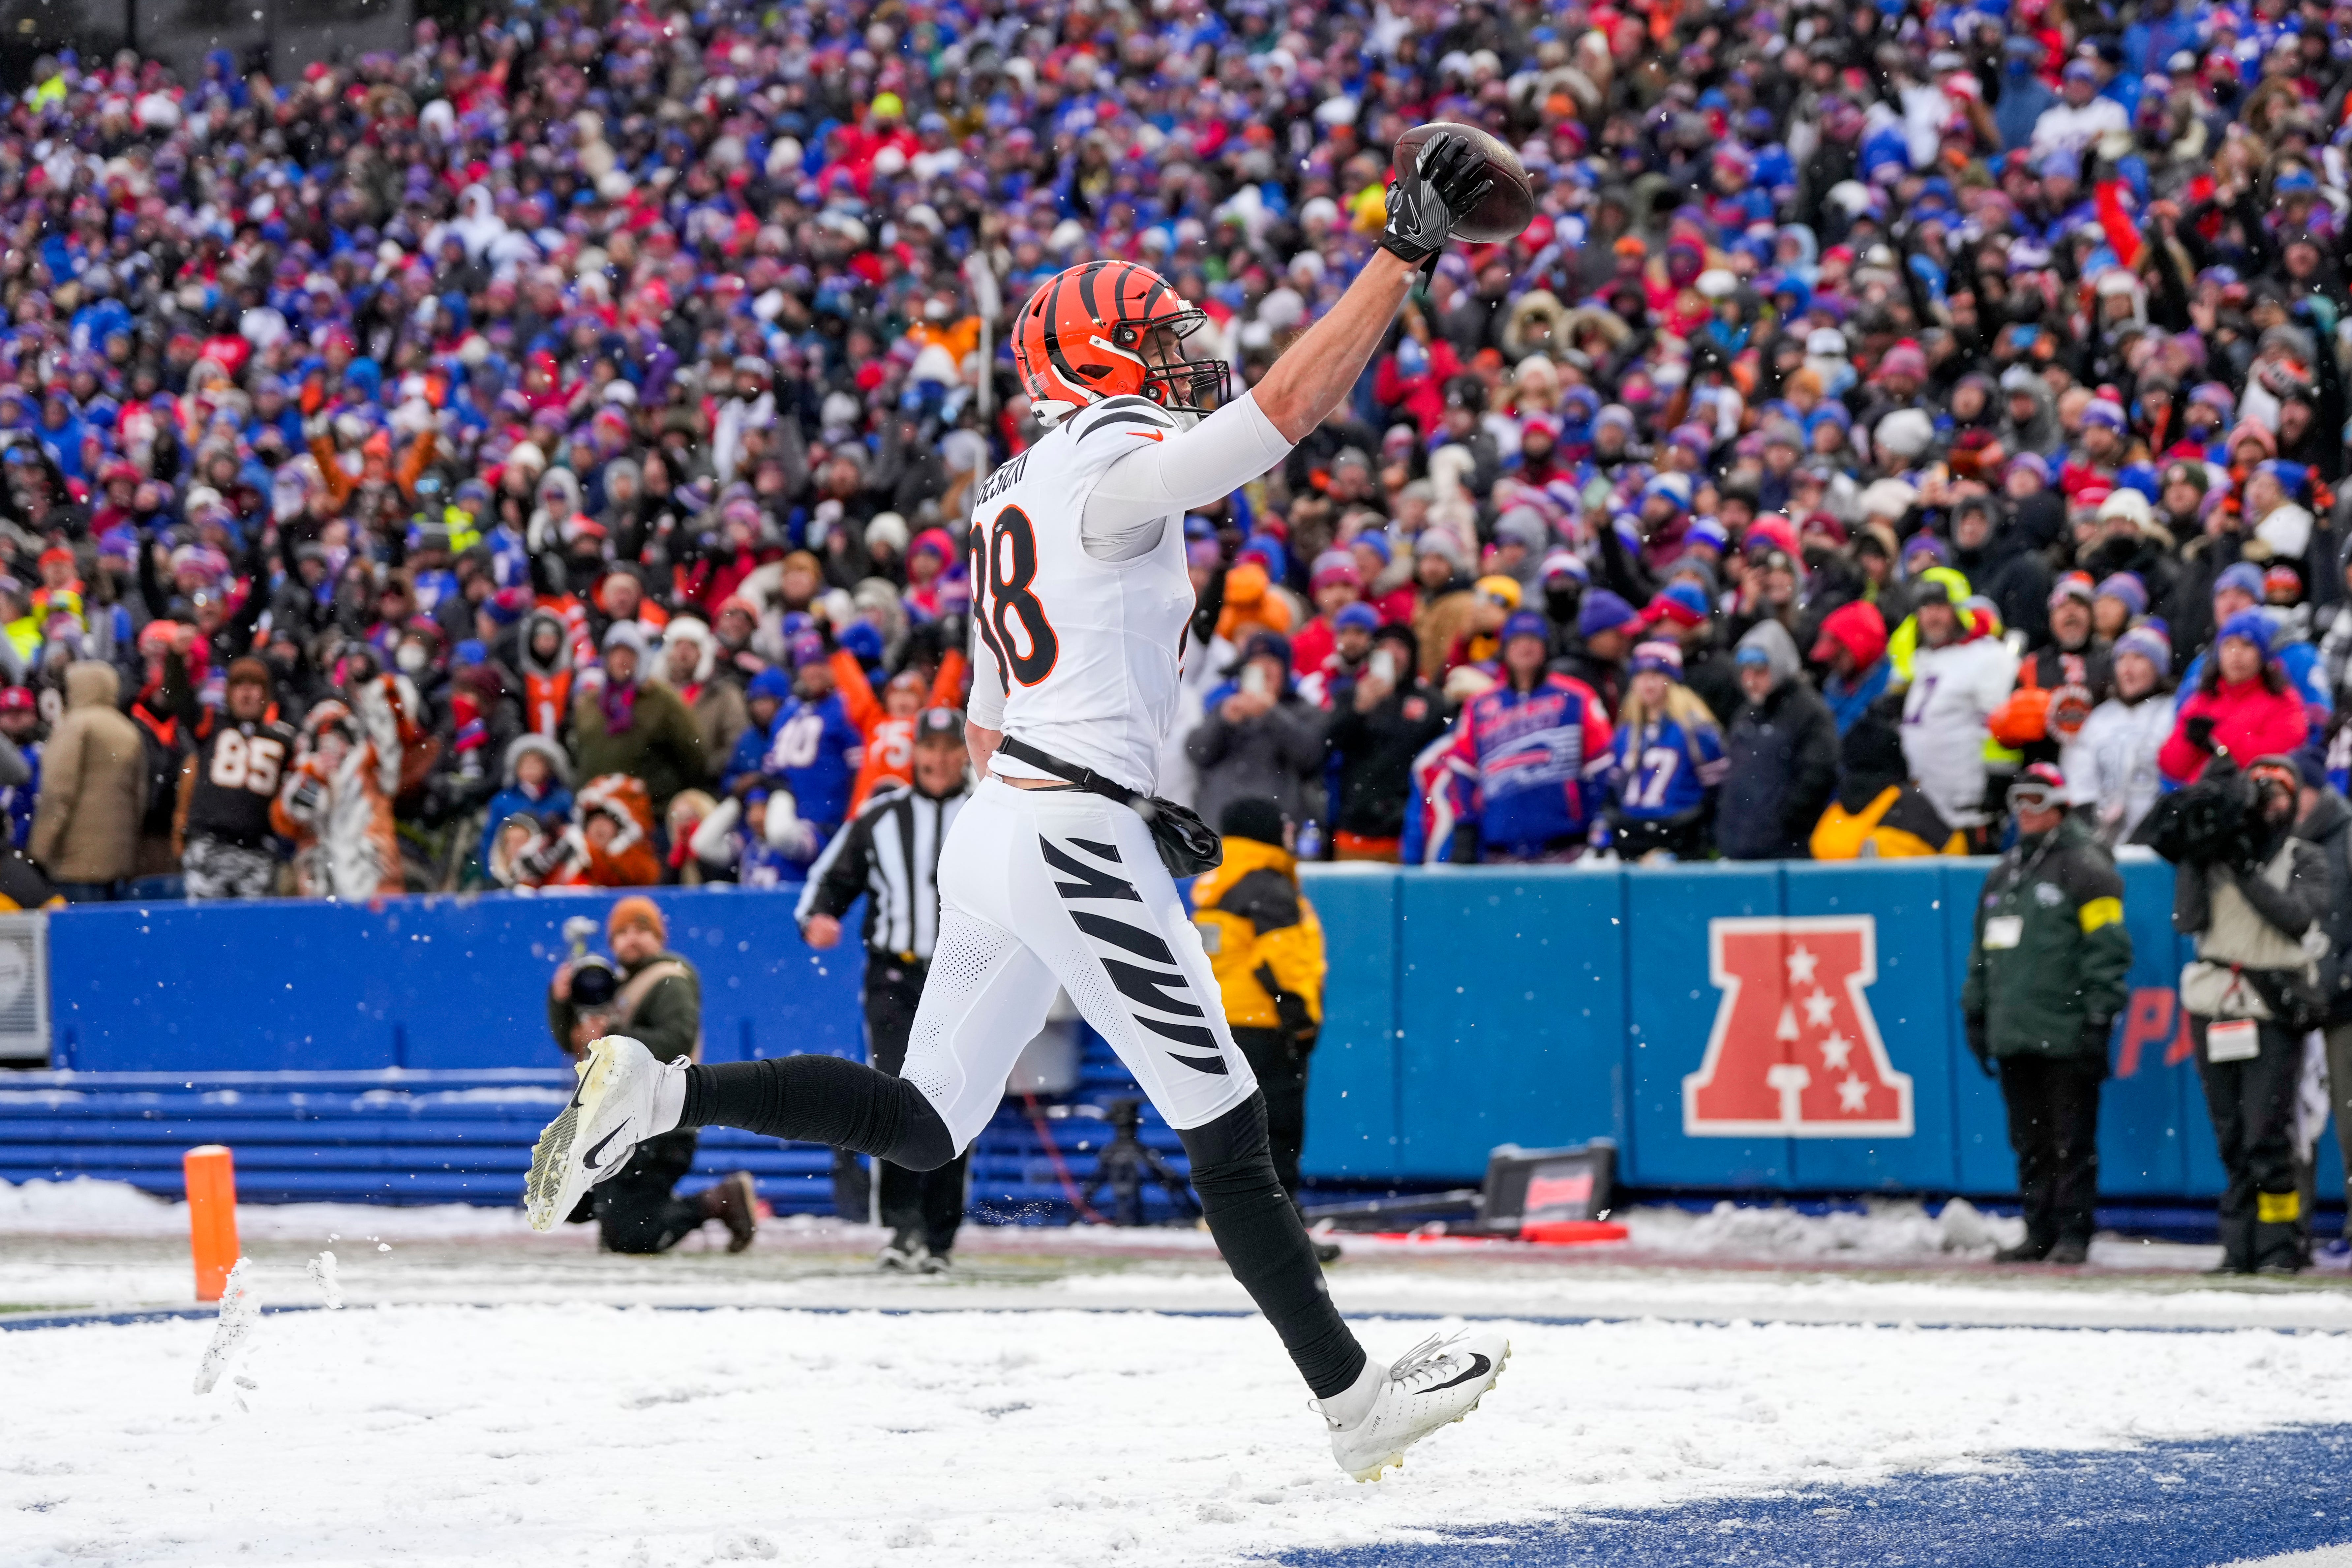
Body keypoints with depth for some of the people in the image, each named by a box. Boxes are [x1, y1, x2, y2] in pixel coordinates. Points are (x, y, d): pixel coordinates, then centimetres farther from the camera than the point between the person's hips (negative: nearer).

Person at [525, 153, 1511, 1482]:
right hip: (1075, 843, -9)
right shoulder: (1111, 461, -9)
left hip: (998, 823, 9)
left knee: (920, 1123, 11)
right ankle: (1353, 1398, -1)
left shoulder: (1021, 494, 19)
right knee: (1224, 1124, -4)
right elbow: (1285, 409, -22)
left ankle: (656, 1092, 1)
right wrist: (1405, 253, -19)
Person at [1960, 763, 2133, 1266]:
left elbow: (2107, 946, -8)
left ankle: (2073, 1234, -1)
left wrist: (2099, 1018, -14)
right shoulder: (2004, 871, 20)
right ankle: (2039, 1234, 13)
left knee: (2072, 1141, -4)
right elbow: (1983, 948, 25)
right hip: (2013, 1034, 7)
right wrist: (1975, 1013, 20)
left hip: (2066, 1035, -7)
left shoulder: (2084, 866, -3)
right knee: (2030, 1143, 8)